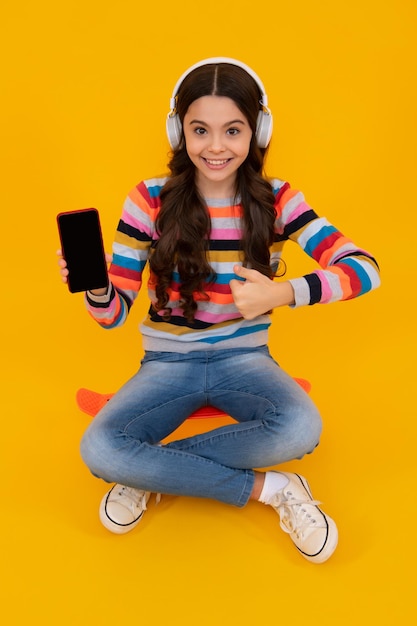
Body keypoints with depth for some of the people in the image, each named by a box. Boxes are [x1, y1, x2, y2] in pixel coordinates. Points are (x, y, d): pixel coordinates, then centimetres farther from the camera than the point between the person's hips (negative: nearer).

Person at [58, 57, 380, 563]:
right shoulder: (150, 201, -10)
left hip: (244, 358, 1)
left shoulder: (276, 200, -7)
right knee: (98, 450, -25)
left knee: (301, 429, -31)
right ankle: (266, 488, -12)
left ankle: (148, 471, -10)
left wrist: (283, 293, -36)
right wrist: (94, 286, -32)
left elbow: (364, 268, -18)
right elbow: (114, 313, -7)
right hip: (169, 363, 0)